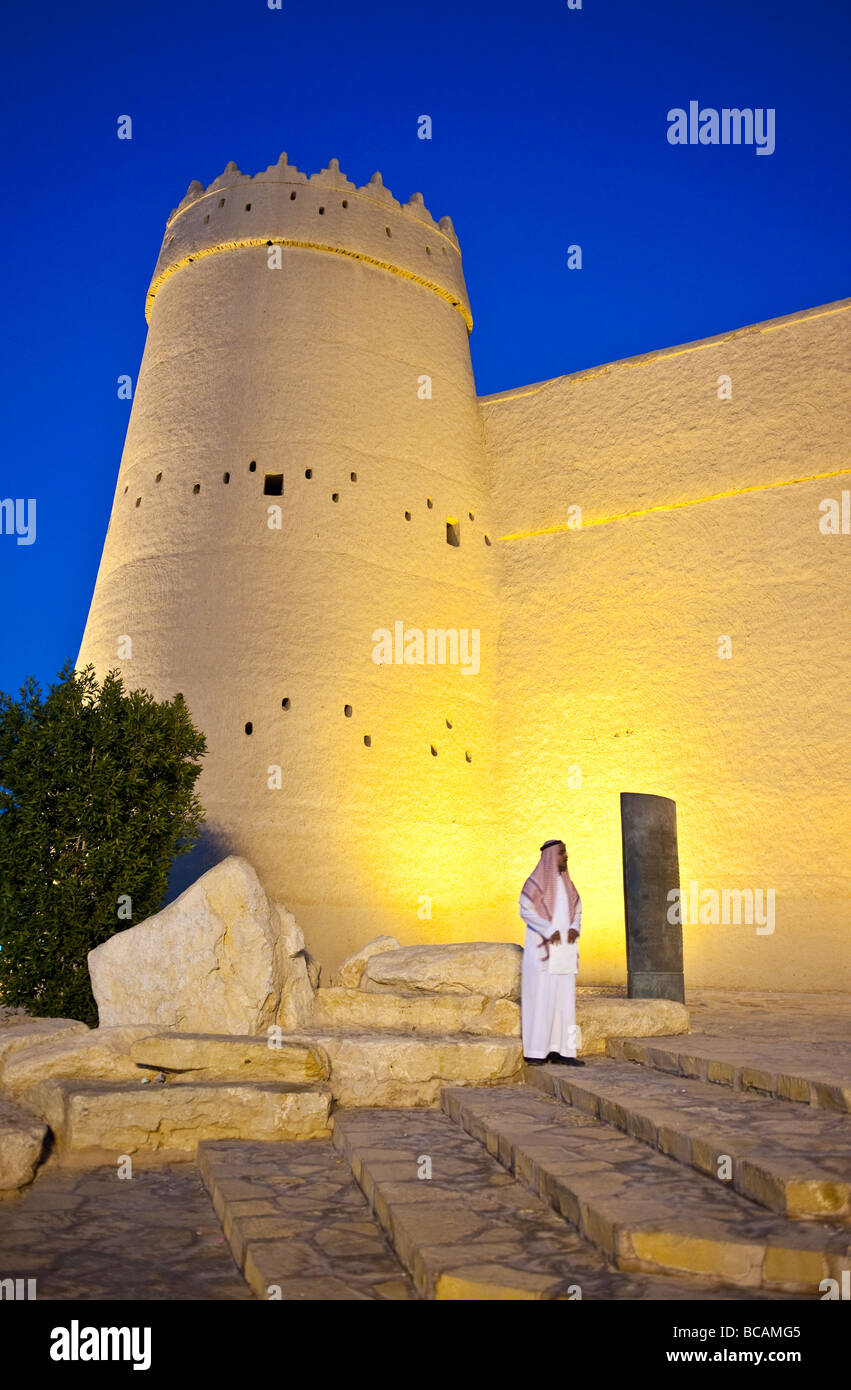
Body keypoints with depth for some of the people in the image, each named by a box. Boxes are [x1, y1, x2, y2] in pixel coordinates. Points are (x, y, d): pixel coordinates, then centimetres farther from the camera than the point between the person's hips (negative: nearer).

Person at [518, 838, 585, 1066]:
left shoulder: (566, 882, 14)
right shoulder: (536, 881, -6)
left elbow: (577, 909, 17)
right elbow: (525, 909, -11)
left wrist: (575, 928, -4)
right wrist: (549, 931, -19)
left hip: (563, 946, 7)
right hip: (542, 947, -7)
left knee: (564, 997, 3)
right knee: (540, 995, -6)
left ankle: (559, 1050, 5)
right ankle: (535, 1050, -1)